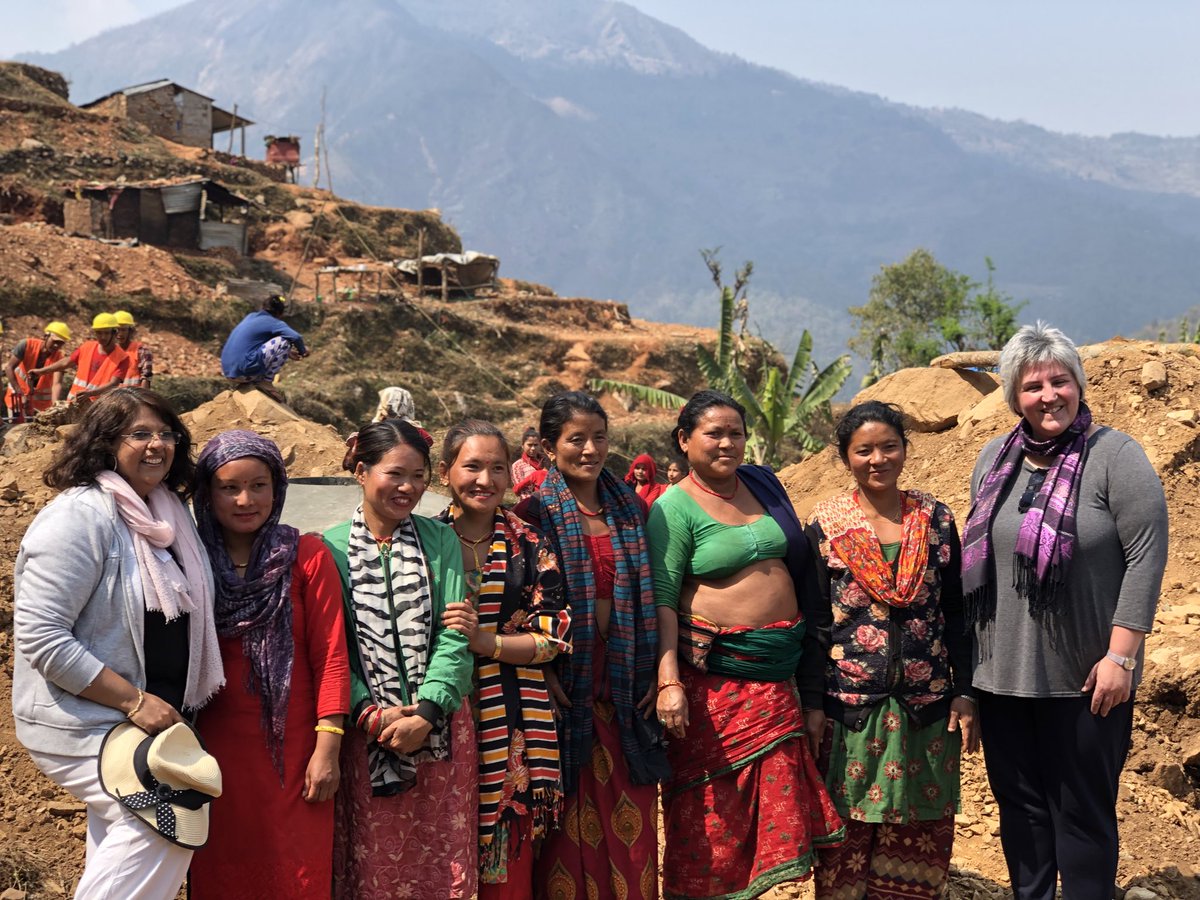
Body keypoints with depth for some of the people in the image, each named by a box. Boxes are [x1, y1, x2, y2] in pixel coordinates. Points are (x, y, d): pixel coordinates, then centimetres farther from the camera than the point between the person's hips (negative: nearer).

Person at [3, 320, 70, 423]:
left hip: (42, 399, 1)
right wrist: (21, 394, -23)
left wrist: (55, 404, -49)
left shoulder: (59, 358, -20)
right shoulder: (27, 345, -21)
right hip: (18, 392, -1)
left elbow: (57, 384, -31)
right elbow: (9, 368, -18)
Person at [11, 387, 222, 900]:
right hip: (82, 722, -8)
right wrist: (134, 700, -23)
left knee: (126, 848, 14)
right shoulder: (80, 517, -17)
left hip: (149, 717, 9)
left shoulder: (167, 514, 7)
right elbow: (39, 635, -23)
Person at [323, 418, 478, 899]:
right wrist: (371, 714, -17)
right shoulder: (330, 548, 0)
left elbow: (454, 635, -3)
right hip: (367, 733, -1)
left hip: (440, 729, 2)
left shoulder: (440, 540, 5)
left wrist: (425, 713, -15)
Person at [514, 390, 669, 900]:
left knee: (630, 818, 7)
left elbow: (650, 598, 12)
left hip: (626, 681, 4)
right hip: (566, 682, -4)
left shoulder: (630, 508, 9)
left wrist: (655, 670, 4)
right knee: (571, 815, 3)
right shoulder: (534, 512, -3)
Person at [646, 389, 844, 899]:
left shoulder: (763, 484, 10)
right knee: (710, 817, 1)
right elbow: (662, 599, -11)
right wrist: (668, 682, -23)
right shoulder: (675, 508, -6)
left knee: (772, 803, 8)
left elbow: (798, 568, 17)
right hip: (712, 678, -6)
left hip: (776, 678, 6)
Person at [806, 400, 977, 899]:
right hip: (850, 704, -2)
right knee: (847, 833, 4)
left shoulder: (935, 518, 4)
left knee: (923, 836, 8)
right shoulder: (826, 525, -2)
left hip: (927, 704, 2)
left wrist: (965, 693, 2)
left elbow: (955, 612, 7)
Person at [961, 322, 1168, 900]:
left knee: (1082, 813, 4)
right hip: (1002, 673, 5)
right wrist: (967, 653, 15)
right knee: (1019, 806, 14)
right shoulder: (995, 460, 9)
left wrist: (1120, 656, -16)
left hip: (1084, 679, -5)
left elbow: (1147, 557, -11)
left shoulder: (1115, 456, -8)